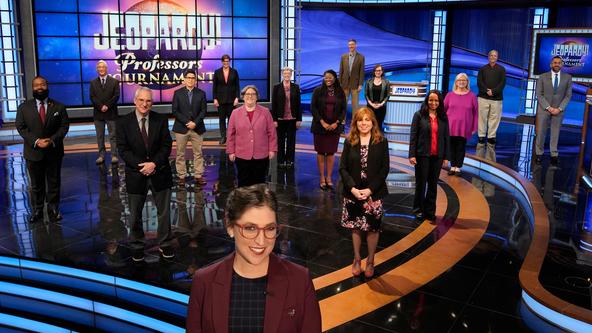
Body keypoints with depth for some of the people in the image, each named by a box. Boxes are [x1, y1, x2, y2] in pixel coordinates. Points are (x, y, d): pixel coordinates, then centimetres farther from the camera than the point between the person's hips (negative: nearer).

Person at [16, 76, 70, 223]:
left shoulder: (58, 106, 2)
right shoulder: (24, 107, 2)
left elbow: (64, 126, -2)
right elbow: (20, 127, -2)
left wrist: (52, 140, -17)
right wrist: (35, 141, -16)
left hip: (54, 151, 0)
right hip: (33, 152, 0)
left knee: (54, 183, 9)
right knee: (36, 184, 10)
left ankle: (53, 209, 20)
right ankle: (37, 210, 20)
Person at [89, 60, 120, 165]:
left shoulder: (114, 81, 3)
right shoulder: (93, 82, 9)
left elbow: (116, 96, -5)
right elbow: (92, 97, 0)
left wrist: (107, 106, -15)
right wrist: (100, 106, -14)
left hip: (111, 113, -2)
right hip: (98, 113, 2)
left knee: (113, 135, 0)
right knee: (100, 136, 6)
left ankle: (114, 155, 3)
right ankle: (101, 156, 10)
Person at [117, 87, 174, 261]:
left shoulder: (161, 119, -2)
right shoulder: (123, 122, -4)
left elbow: (166, 145, -4)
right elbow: (123, 149, -8)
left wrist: (154, 164, -18)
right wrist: (142, 166, -18)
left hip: (159, 173, 1)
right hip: (136, 174, 0)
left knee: (164, 212, 10)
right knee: (135, 214, 12)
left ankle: (164, 244, 27)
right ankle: (137, 246, 30)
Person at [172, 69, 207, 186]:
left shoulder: (201, 93, 5)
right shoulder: (178, 93, 2)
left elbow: (203, 111, 1)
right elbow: (175, 111, -3)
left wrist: (195, 122, -12)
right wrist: (187, 122, -13)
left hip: (197, 128, 1)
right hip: (181, 128, -1)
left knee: (198, 153, 4)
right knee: (180, 154, 4)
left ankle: (199, 176, 10)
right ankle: (181, 176, 12)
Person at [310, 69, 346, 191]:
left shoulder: (340, 92, 5)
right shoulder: (318, 91, 0)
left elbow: (344, 109, 5)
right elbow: (313, 108, -4)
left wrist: (336, 123, -7)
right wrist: (322, 122, -11)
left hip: (334, 126, 1)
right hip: (320, 126, -1)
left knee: (331, 153, 4)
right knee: (321, 152, 2)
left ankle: (329, 178, 11)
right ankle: (322, 178, 9)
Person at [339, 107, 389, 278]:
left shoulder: (381, 142, -3)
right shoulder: (349, 142, 0)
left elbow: (384, 169, -6)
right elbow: (342, 168, -2)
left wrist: (370, 189, -14)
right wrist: (353, 188, -15)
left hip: (374, 193, -1)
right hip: (352, 193, 1)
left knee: (372, 228, 6)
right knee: (355, 227, 10)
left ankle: (370, 261, 24)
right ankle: (356, 260, 27)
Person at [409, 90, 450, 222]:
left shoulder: (443, 118, 5)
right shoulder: (419, 115, -3)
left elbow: (446, 137, 7)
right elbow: (413, 136, -5)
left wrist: (446, 156, 3)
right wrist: (412, 155, -11)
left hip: (437, 156, 3)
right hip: (422, 155, -2)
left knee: (433, 184, 10)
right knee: (421, 183, 7)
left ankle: (430, 211, 20)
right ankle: (418, 210, 20)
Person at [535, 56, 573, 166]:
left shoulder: (567, 77, 3)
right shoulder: (543, 77, 1)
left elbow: (568, 95, 1)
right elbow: (539, 94, -3)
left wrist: (559, 108, -10)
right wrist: (548, 107, -12)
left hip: (559, 110, 0)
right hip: (544, 109, 0)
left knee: (555, 133, 5)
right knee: (541, 132, 3)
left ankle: (554, 155, 11)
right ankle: (539, 153, 12)